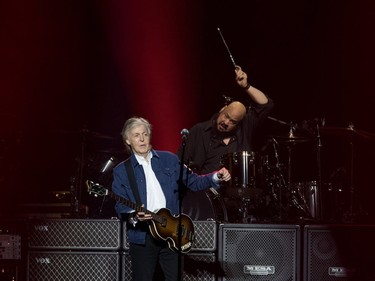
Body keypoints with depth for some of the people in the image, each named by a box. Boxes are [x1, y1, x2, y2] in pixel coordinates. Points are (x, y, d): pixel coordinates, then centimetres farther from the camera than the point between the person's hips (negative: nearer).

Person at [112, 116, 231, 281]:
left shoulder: (169, 159, 8)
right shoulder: (121, 171, 2)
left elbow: (192, 181, 10)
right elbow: (120, 206, -1)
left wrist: (216, 178, -7)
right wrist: (134, 216, -22)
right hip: (142, 236, -1)